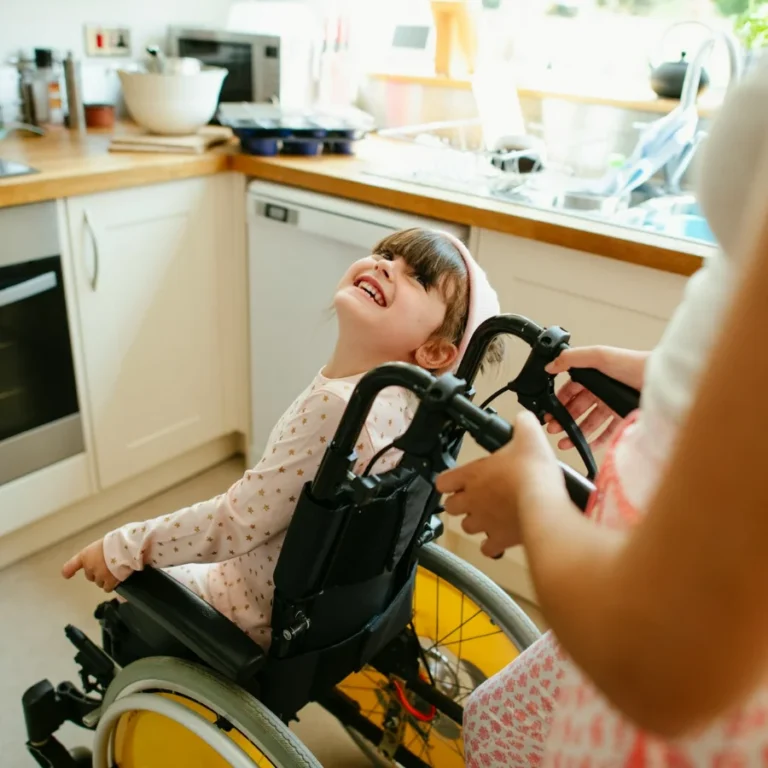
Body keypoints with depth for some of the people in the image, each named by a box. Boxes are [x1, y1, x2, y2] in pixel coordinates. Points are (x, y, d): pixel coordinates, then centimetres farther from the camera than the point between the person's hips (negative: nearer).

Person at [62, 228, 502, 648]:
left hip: (274, 614, -7)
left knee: (137, 576, 16)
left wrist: (124, 549, -16)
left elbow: (237, 523, -28)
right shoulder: (397, 396, -11)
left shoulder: (338, 409, -37)